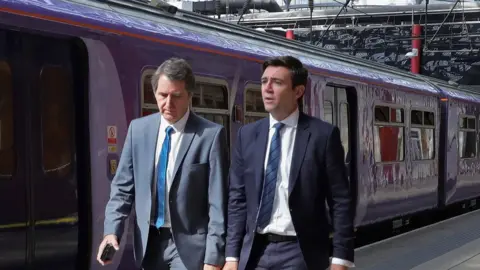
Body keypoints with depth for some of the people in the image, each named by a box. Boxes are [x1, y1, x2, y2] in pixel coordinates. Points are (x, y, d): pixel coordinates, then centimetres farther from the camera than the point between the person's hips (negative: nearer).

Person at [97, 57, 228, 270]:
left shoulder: (210, 134, -10)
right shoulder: (138, 129, 4)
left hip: (189, 243, -4)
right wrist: (112, 231, -8)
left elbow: (218, 202, -10)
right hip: (149, 241, 4)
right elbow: (123, 186, 7)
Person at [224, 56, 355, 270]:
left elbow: (340, 201, -4)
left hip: (299, 253, -3)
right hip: (254, 252, 3)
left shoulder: (323, 134, -3)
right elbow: (237, 199, 8)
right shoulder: (247, 135, 8)